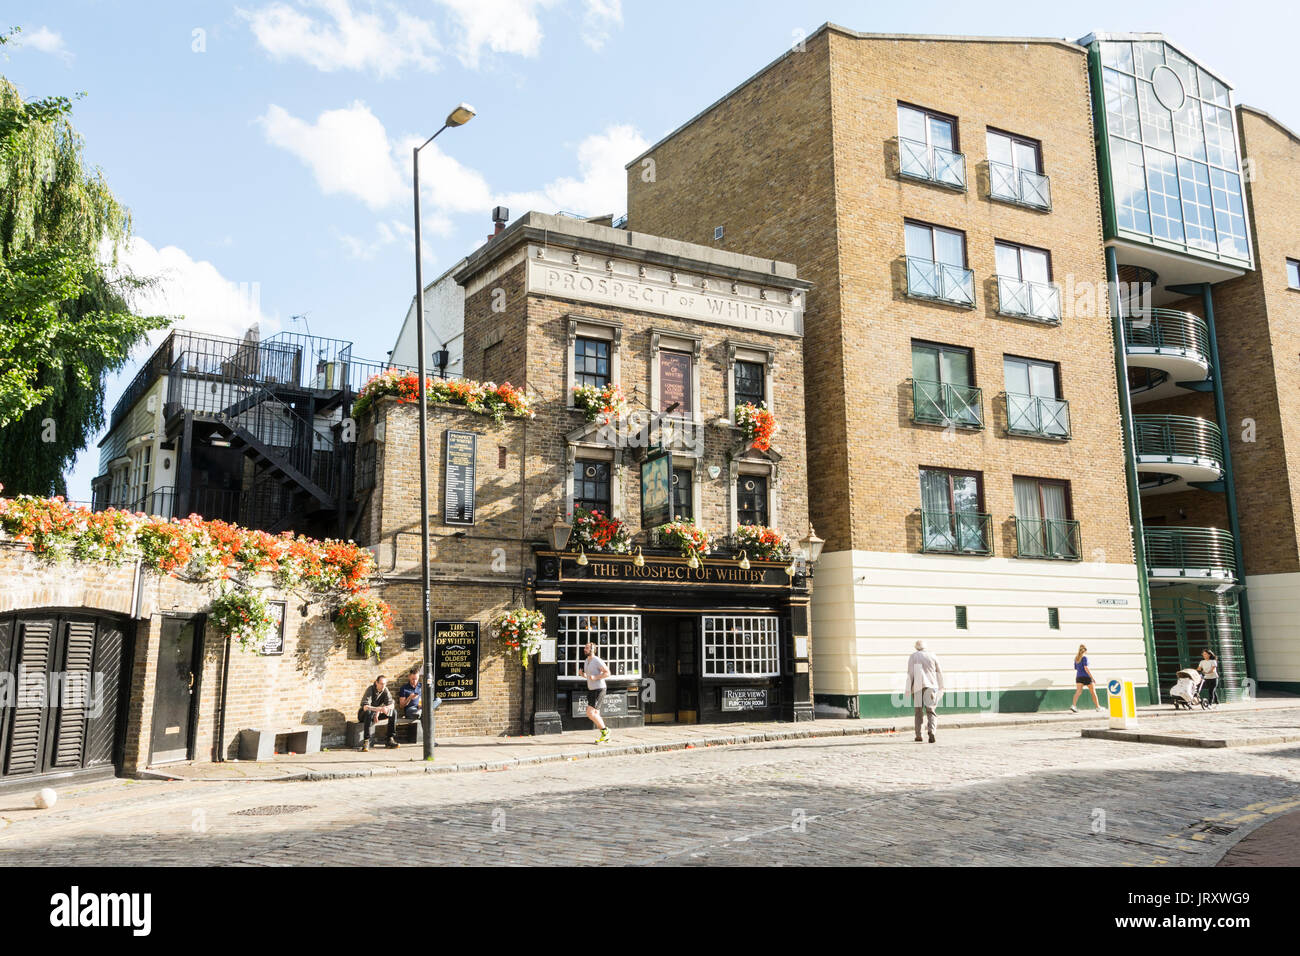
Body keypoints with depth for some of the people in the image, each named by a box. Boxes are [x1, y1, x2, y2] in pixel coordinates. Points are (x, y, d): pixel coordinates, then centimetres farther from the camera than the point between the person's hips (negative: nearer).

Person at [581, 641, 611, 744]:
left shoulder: (597, 661, -14)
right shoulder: (587, 661, 13)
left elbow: (607, 673, -17)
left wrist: (595, 677, -25)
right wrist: (581, 673, 3)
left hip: (599, 690, -9)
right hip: (591, 690, 9)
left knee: (590, 713, -15)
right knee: (595, 715, 8)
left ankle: (604, 730, 1)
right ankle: (605, 736, 17)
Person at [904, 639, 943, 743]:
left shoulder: (913, 657, 3)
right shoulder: (933, 656, 8)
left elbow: (910, 674, -4)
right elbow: (939, 673, 9)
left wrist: (908, 689, -3)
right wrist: (941, 687, 18)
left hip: (917, 687, 0)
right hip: (930, 686, 0)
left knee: (918, 711, 10)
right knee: (930, 711, 0)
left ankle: (918, 735, 12)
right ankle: (931, 731, -23)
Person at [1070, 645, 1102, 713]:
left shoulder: (1076, 658, 13)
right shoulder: (1084, 657, -8)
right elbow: (1086, 668, -16)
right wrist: (1093, 678, -16)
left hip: (1078, 677, 5)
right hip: (1086, 677, -5)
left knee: (1078, 692, -6)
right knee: (1093, 692, 11)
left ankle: (1073, 705, -26)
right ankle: (1097, 707, 20)